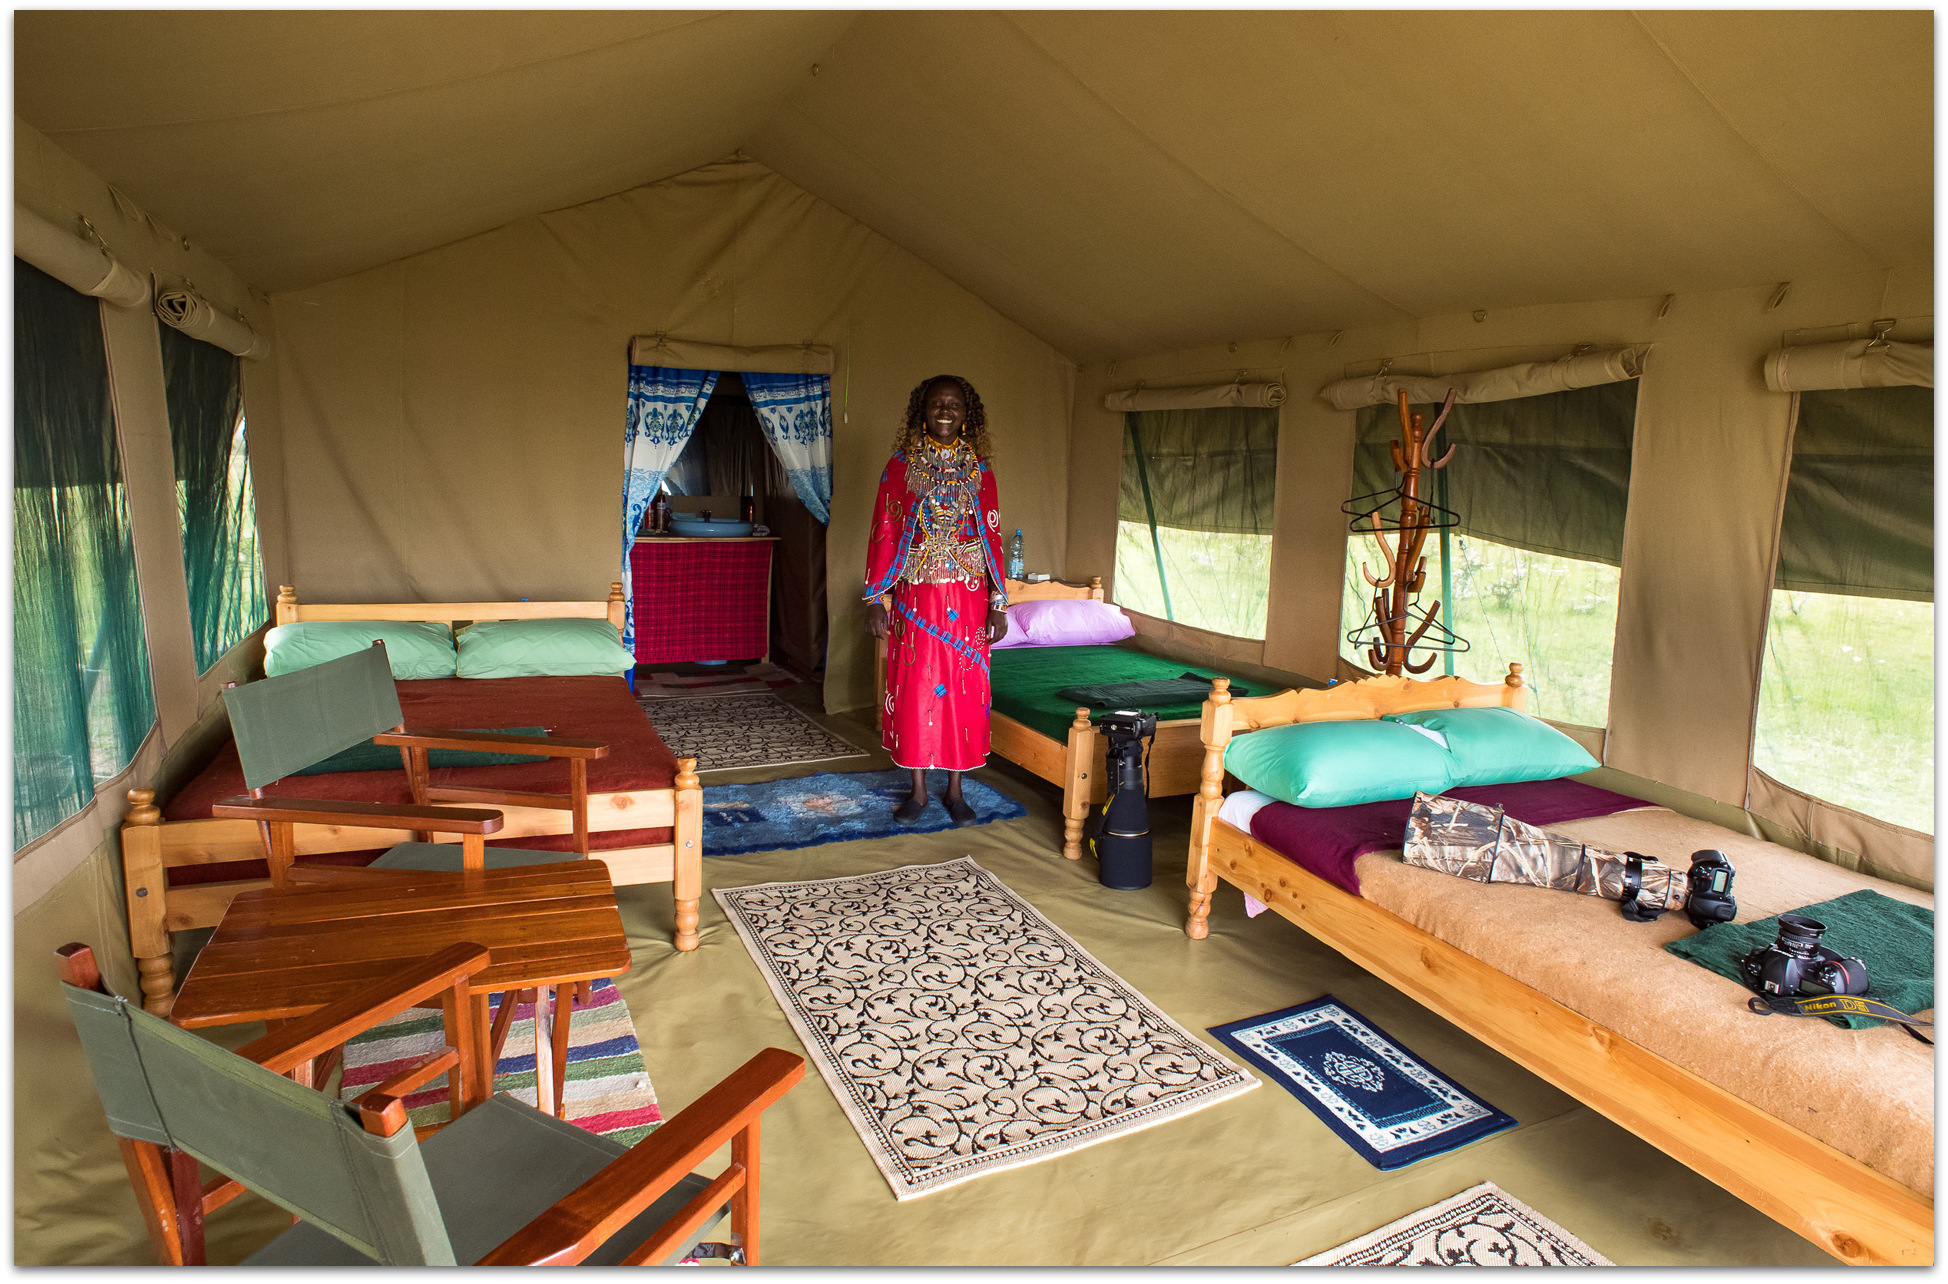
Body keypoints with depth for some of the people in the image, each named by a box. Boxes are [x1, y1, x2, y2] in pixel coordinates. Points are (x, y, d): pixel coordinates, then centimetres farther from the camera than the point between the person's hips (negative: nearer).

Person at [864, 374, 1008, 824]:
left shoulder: (979, 470, 4)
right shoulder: (900, 465, 1)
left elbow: (993, 537, 4)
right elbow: (883, 533, 0)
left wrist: (998, 602, -1)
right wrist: (876, 599, -5)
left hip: (967, 597, 1)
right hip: (915, 596, -1)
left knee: (964, 689, 5)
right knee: (914, 689, 4)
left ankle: (955, 789, 20)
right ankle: (918, 790, 18)